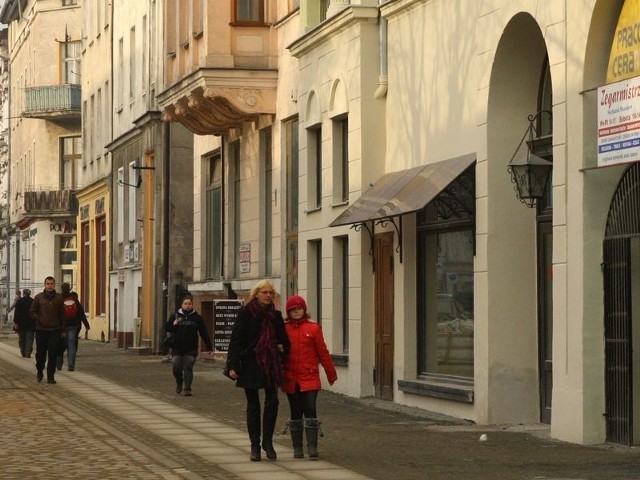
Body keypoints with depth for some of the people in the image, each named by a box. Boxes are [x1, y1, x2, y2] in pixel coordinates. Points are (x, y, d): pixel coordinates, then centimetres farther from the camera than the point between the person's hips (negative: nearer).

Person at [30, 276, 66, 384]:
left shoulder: (59, 298, 6)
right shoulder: (39, 297, 3)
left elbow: (62, 315, 9)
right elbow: (32, 311, 8)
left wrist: (64, 330, 6)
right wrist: (37, 319, -12)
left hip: (55, 330, 0)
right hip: (41, 330, 0)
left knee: (53, 354, -5)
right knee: (40, 353, 6)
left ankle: (51, 376, 1)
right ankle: (39, 372, 29)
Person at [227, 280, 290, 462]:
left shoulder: (275, 315, 9)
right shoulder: (246, 313, -4)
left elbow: (283, 339, 21)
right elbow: (236, 339, -8)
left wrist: (282, 349, -1)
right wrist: (233, 365, -14)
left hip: (271, 365, 3)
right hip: (250, 364, -3)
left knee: (272, 402, -6)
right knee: (253, 405, 5)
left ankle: (267, 441, 9)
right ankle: (255, 445, 13)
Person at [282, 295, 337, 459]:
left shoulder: (313, 328, -1)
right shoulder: (284, 329, 3)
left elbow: (322, 353, 3)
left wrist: (331, 374, 7)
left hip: (310, 378, -2)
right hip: (291, 380, 2)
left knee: (310, 410, -11)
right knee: (295, 413, 8)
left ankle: (312, 447, -8)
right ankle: (297, 448, 15)